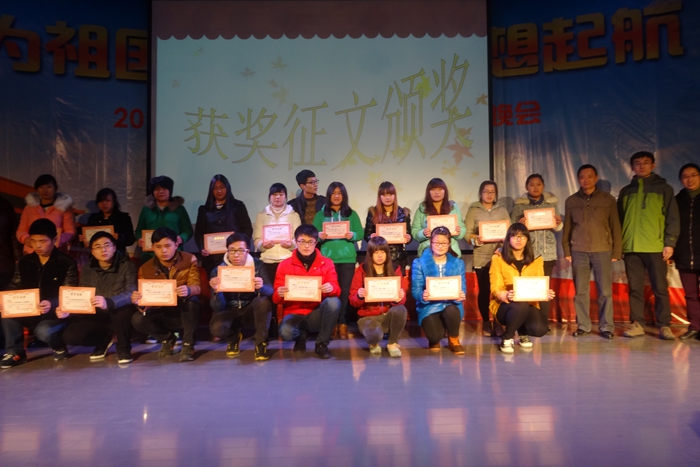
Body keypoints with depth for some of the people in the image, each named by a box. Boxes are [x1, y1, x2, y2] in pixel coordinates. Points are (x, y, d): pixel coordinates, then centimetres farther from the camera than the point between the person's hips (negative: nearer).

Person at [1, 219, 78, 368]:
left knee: (43, 331, -35)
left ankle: (59, 348, -1)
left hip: (56, 314, -5)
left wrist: (52, 304, -33)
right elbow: (13, 289, 9)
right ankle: (15, 351, -7)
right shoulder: (24, 262, 7)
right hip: (29, 313, 5)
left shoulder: (67, 264, -7)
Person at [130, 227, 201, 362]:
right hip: (162, 314, 2)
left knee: (192, 299, -35)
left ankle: (188, 344, -15)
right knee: (138, 320, -26)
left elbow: (196, 286, -22)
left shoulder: (189, 260, -9)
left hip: (185, 312, -2)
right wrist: (139, 302, -34)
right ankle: (167, 339, 6)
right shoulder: (145, 269, -5)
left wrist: (188, 290, -48)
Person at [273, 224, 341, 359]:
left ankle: (322, 343, -10)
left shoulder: (326, 263, 2)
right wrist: (279, 294, -24)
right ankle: (301, 335, 8)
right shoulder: (284, 265, 2)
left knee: (334, 302, -31)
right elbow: (276, 298, 1)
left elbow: (336, 289, -5)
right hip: (294, 313, 0)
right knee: (285, 332, -34)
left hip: (317, 314, 0)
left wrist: (331, 288, -30)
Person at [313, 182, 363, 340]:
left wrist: (353, 235, -17)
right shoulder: (320, 214, 8)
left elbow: (361, 233, 4)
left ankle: (343, 325, 6)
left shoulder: (352, 214, 9)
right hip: (327, 258, 0)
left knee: (344, 291, 1)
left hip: (347, 258, 0)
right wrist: (319, 236, -18)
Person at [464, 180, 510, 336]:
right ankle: (486, 322, 14)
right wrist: (476, 239, -22)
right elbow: (467, 233, -3)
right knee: (484, 290, 0)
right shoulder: (473, 210, 4)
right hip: (481, 257, -1)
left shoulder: (502, 210, 12)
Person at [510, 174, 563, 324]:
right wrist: (520, 224, -17)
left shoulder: (552, 203, 10)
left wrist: (558, 223, -11)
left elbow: (558, 228, 11)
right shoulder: (519, 205, 4)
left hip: (547, 252, 2)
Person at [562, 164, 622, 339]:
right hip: (578, 252, 1)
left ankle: (606, 326, 9)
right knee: (581, 291, 4)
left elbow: (615, 227, 4)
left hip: (603, 251, -1)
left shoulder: (608, 199, 3)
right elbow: (567, 227, 10)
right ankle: (583, 325, 12)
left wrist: (617, 251, 0)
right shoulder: (571, 201, 8)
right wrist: (566, 251, 5)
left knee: (605, 291, 0)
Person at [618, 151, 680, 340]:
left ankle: (664, 326, 7)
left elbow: (673, 218, 2)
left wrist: (670, 242, -7)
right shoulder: (626, 191, 16)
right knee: (635, 288, 4)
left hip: (655, 247, -2)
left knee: (660, 288, 0)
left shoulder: (664, 188, 8)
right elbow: (619, 219, 15)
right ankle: (637, 324, 10)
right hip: (631, 248, 3)